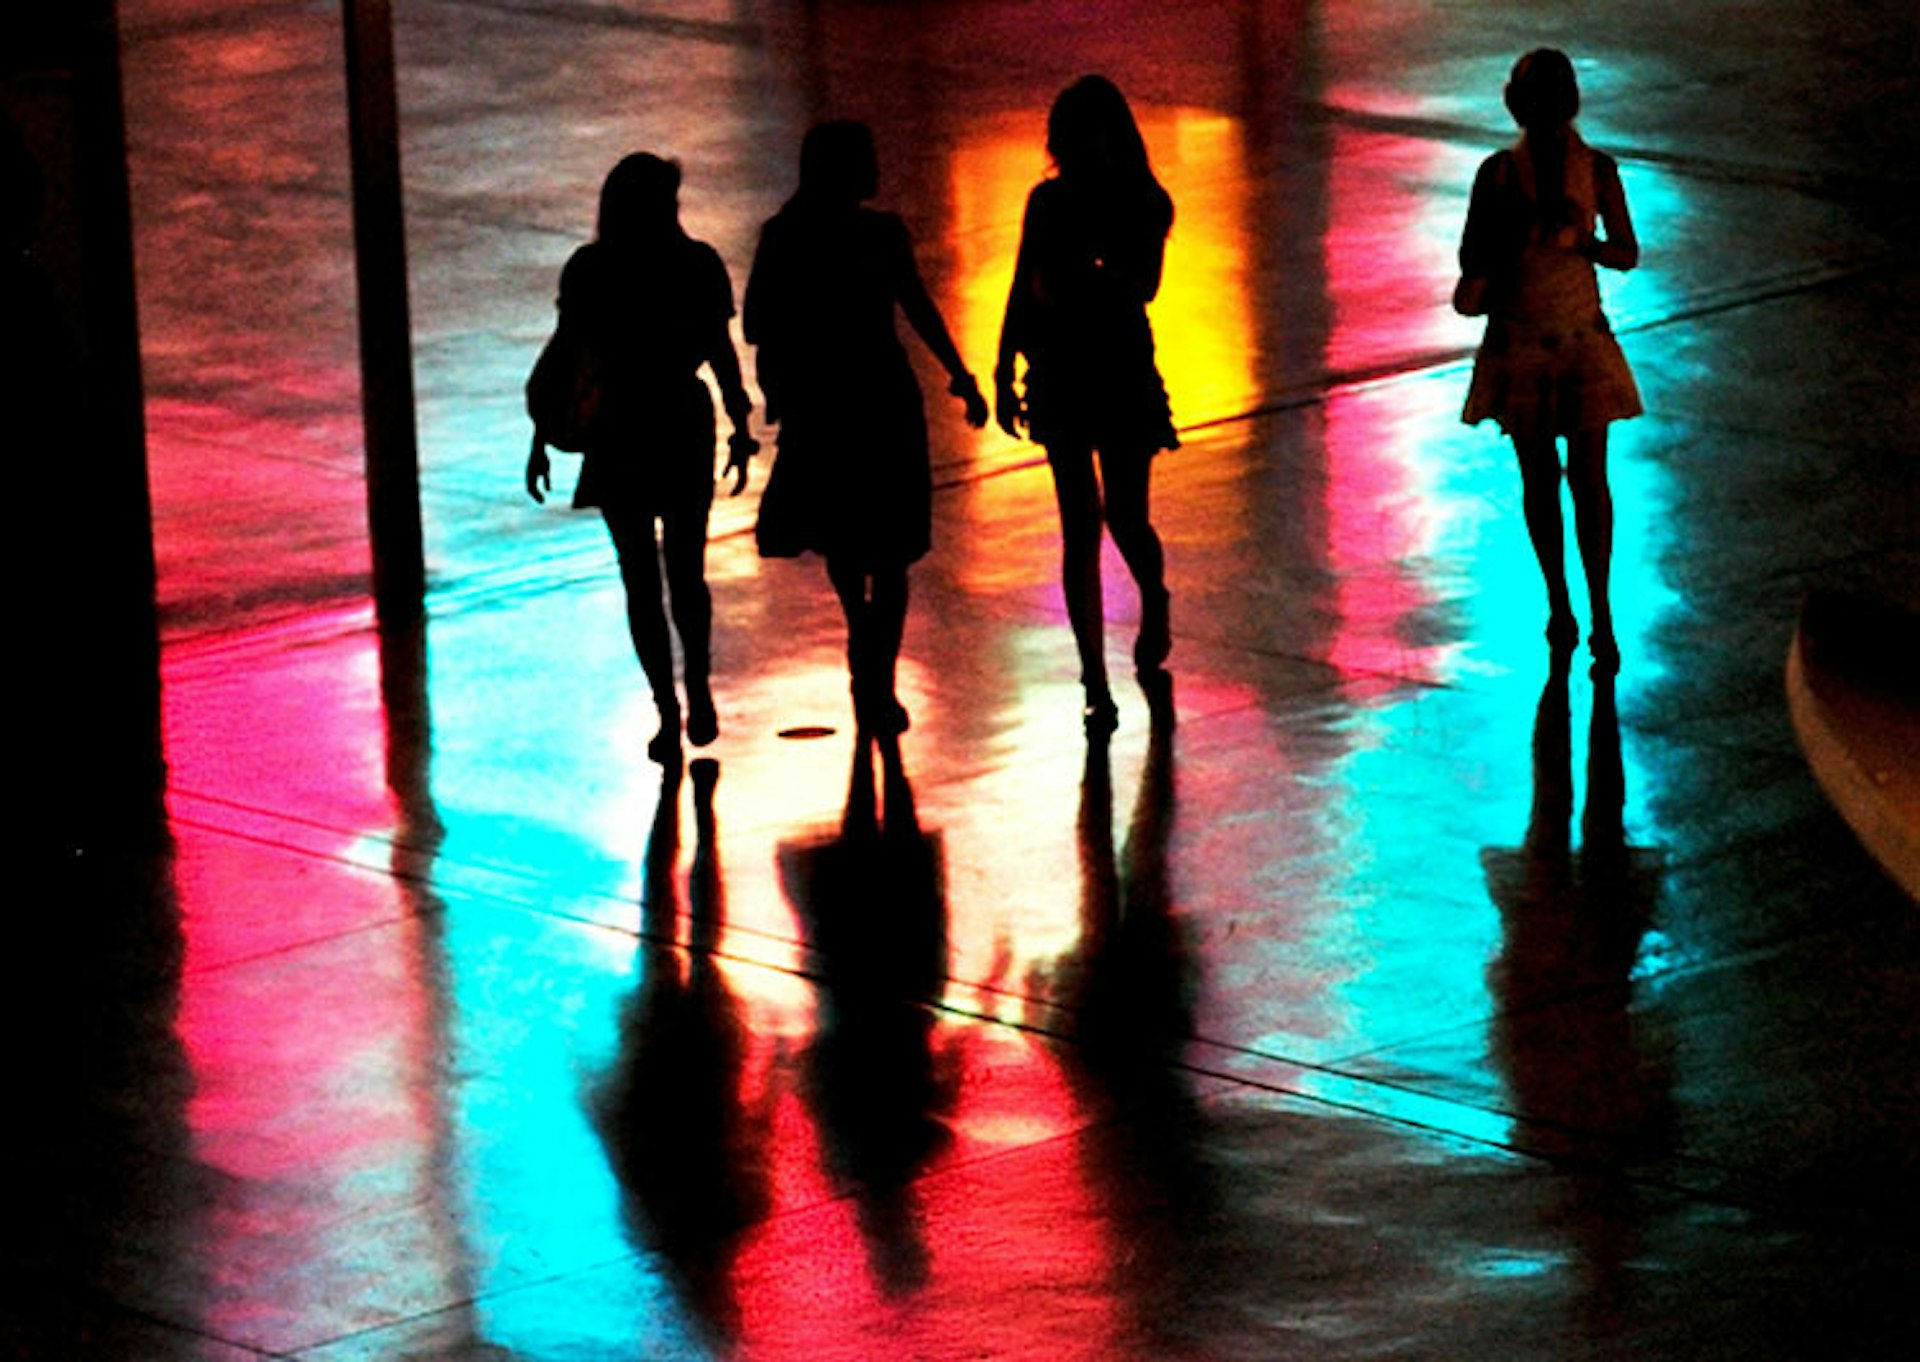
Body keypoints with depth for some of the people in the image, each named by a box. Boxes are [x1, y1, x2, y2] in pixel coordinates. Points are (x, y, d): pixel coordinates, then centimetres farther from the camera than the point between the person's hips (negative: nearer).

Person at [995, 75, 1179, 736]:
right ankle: (1096, 682, 4)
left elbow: (1142, 287, -14)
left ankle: (1154, 612, 30)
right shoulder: (1049, 202, 5)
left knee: (1125, 518, -4)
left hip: (1122, 368, -2)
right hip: (1061, 377, 2)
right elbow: (1024, 291, 10)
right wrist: (1004, 374, 9)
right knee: (1080, 527, 0)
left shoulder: (1142, 204, -4)